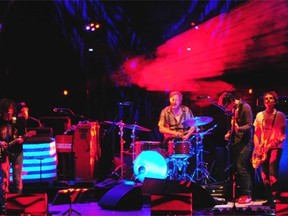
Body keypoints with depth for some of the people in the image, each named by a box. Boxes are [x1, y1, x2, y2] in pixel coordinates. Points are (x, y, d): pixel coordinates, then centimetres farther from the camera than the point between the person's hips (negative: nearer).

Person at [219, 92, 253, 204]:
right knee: (236, 167, 8)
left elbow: (249, 125, -16)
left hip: (244, 142, -9)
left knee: (241, 167, -15)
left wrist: (239, 129, -34)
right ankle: (242, 193, 15)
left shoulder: (245, 107, -12)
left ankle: (247, 195, -10)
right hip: (235, 142, 9)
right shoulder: (233, 109, 12)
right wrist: (229, 133, 7)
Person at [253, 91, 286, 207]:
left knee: (272, 171, -18)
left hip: (276, 147, -4)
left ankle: (276, 198, -17)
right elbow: (256, 133, 10)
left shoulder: (280, 115, 0)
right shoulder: (259, 115, 10)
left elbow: (283, 134, -2)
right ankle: (270, 198, 10)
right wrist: (256, 147, -3)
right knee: (264, 174, 1)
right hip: (263, 148, 4)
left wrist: (279, 139, -22)